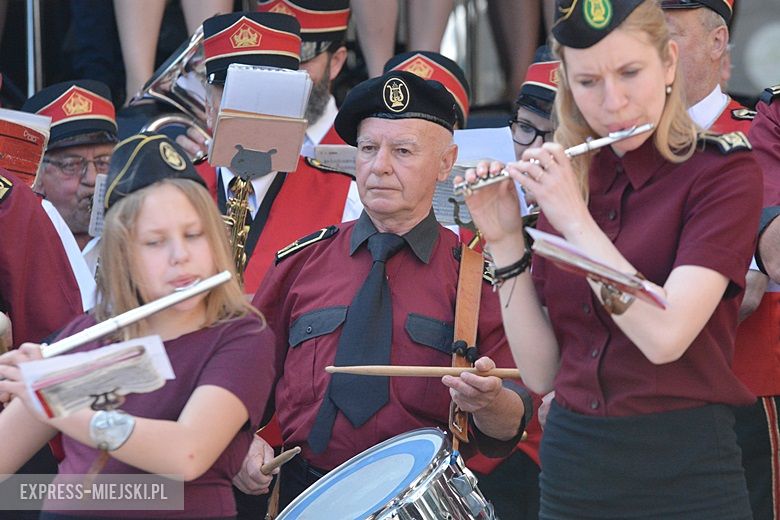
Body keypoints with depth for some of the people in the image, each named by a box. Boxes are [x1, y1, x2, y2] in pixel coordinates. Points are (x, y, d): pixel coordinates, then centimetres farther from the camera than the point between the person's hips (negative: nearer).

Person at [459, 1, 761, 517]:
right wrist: (506, 241, -7)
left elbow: (665, 336, -22)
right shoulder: (565, 182, 6)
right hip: (572, 472, 5)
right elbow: (540, 372, 2)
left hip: (684, 479, -5)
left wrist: (574, 219, -17)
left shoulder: (724, 174, -8)